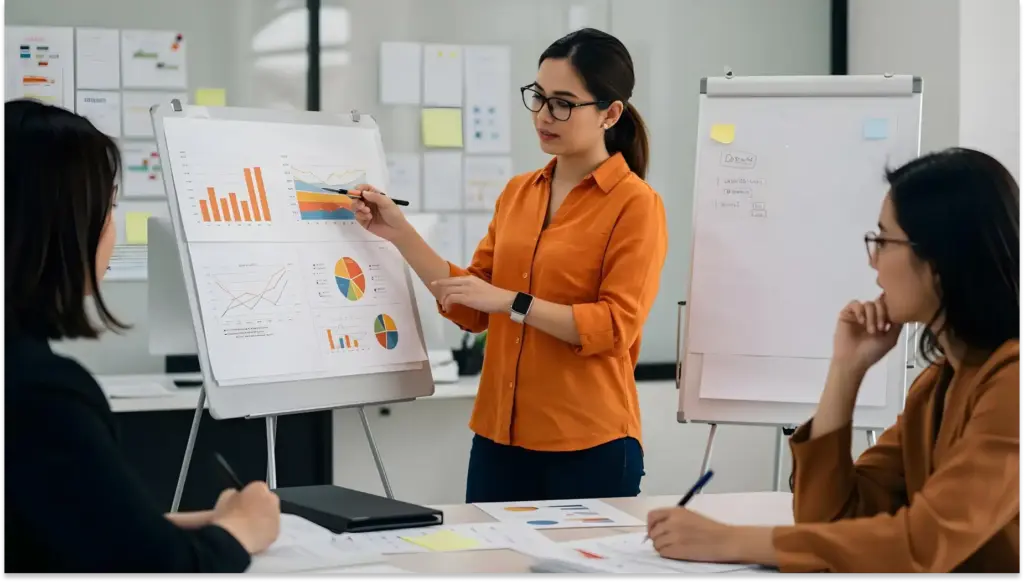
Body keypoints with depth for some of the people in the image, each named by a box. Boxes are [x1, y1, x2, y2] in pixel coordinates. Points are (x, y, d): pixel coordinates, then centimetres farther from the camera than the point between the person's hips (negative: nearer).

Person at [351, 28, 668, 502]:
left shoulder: (635, 204, -6)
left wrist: (513, 302, -20)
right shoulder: (516, 193, 11)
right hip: (499, 437, 5)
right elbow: (472, 308, 11)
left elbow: (615, 327, -14)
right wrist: (400, 234, 3)